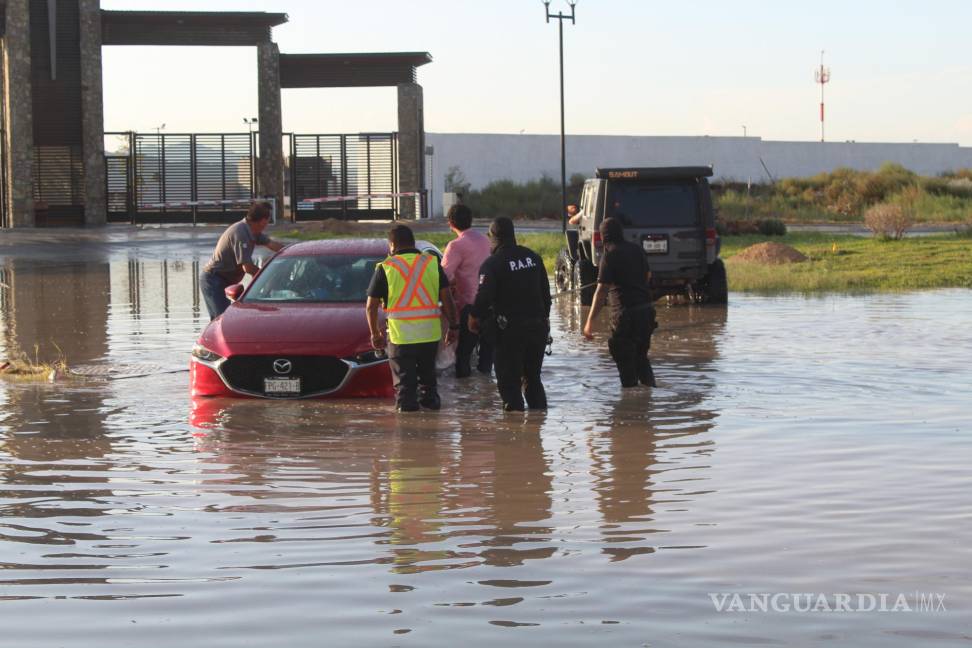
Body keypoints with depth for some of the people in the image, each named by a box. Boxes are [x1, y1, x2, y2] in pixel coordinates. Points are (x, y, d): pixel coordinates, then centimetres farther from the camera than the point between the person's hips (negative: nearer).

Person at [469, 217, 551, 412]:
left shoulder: (493, 264, -13)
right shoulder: (533, 257, 8)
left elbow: (484, 296, -17)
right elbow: (545, 292, 13)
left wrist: (474, 317, -1)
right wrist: (544, 317, 23)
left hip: (510, 329, -6)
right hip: (538, 326, 6)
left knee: (509, 380, 1)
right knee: (532, 377, 18)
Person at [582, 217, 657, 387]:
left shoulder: (610, 255, -11)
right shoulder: (636, 250, 9)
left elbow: (602, 290, -17)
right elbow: (648, 275, 25)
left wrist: (590, 321, -19)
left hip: (626, 314, -7)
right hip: (647, 309, 7)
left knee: (625, 361, 1)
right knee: (641, 356, 23)